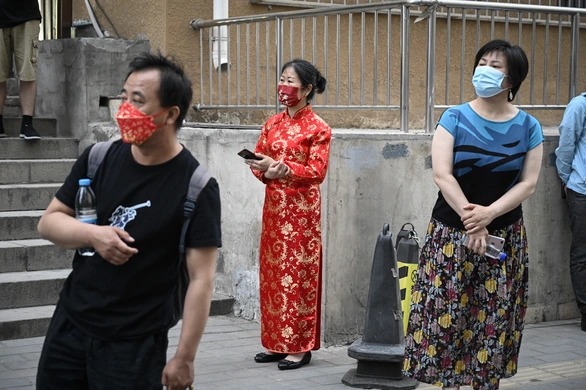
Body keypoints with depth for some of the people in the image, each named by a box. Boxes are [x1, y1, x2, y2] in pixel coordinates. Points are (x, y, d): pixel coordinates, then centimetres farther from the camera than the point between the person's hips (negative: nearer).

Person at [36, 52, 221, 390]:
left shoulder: (196, 187, -14)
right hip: (69, 324, 5)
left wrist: (184, 358, -17)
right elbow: (49, 221, 6)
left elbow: (201, 279, -14)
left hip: (136, 343, -4)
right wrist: (92, 235, -14)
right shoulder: (99, 159, -1)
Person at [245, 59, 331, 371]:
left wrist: (280, 168, -23)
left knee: (298, 275, -3)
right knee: (272, 272, 8)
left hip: (301, 208, -6)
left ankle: (300, 346, 4)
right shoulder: (273, 124, 12)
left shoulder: (317, 128, -6)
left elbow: (316, 171, -13)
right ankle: (276, 342, 17)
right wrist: (264, 171, -12)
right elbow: (259, 159, 11)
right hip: (274, 205, 6)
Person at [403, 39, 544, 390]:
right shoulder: (455, 118, -2)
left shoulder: (528, 127, 2)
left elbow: (528, 183, -3)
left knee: (494, 321, 5)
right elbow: (442, 175, -11)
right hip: (451, 235, -1)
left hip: (506, 236, 1)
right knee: (446, 316, -2)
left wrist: (489, 214, -18)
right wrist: (471, 223, -18)